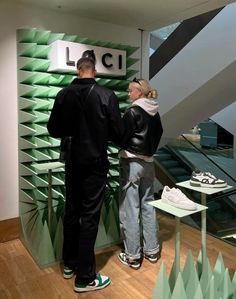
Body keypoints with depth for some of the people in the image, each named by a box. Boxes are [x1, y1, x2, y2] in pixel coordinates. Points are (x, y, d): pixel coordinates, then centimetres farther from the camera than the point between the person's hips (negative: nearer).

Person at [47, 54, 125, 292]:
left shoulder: (64, 94, -1)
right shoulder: (106, 95, -11)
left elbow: (53, 130, 4)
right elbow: (118, 133, -10)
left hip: (73, 162, 4)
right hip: (95, 163, -4)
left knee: (71, 212, 17)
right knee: (90, 216, 3)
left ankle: (69, 264, 32)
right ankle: (85, 277, 13)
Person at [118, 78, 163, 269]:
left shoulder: (133, 112, -13)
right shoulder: (155, 113, 7)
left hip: (131, 162, -7)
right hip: (148, 163, 7)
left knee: (130, 209, 1)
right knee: (148, 206, 14)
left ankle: (132, 255, 10)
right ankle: (151, 250, 24)